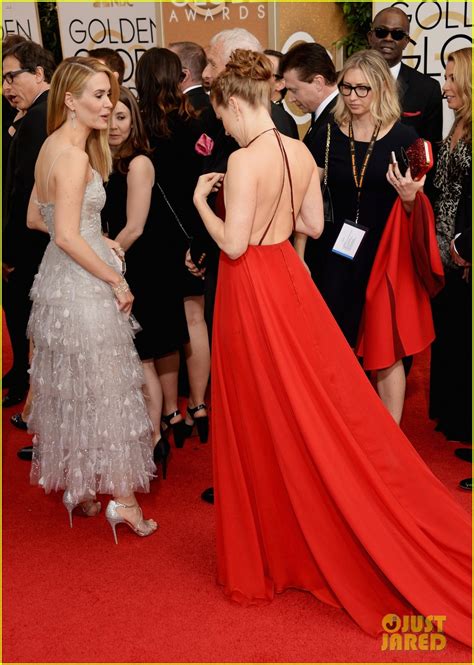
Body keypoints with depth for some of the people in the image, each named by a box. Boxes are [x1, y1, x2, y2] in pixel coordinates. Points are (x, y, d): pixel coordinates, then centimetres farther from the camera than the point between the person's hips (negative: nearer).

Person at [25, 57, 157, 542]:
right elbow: (68, 237, -23)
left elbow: (35, 219, 16)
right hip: (83, 288, -9)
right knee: (106, 388, 0)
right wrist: (116, 281, -15)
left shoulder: (51, 146, 10)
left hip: (57, 281, 9)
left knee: (70, 387, 17)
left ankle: (75, 485, 31)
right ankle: (121, 498, 12)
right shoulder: (74, 156, -19)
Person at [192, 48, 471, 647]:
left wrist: (201, 201, -5)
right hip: (288, 278, 8)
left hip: (252, 291, -7)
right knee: (320, 412, 15)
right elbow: (313, 224, 12)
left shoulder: (244, 160, -18)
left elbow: (233, 243, -20)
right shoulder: (301, 153, 5)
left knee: (266, 424, 5)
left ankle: (267, 556, 23)